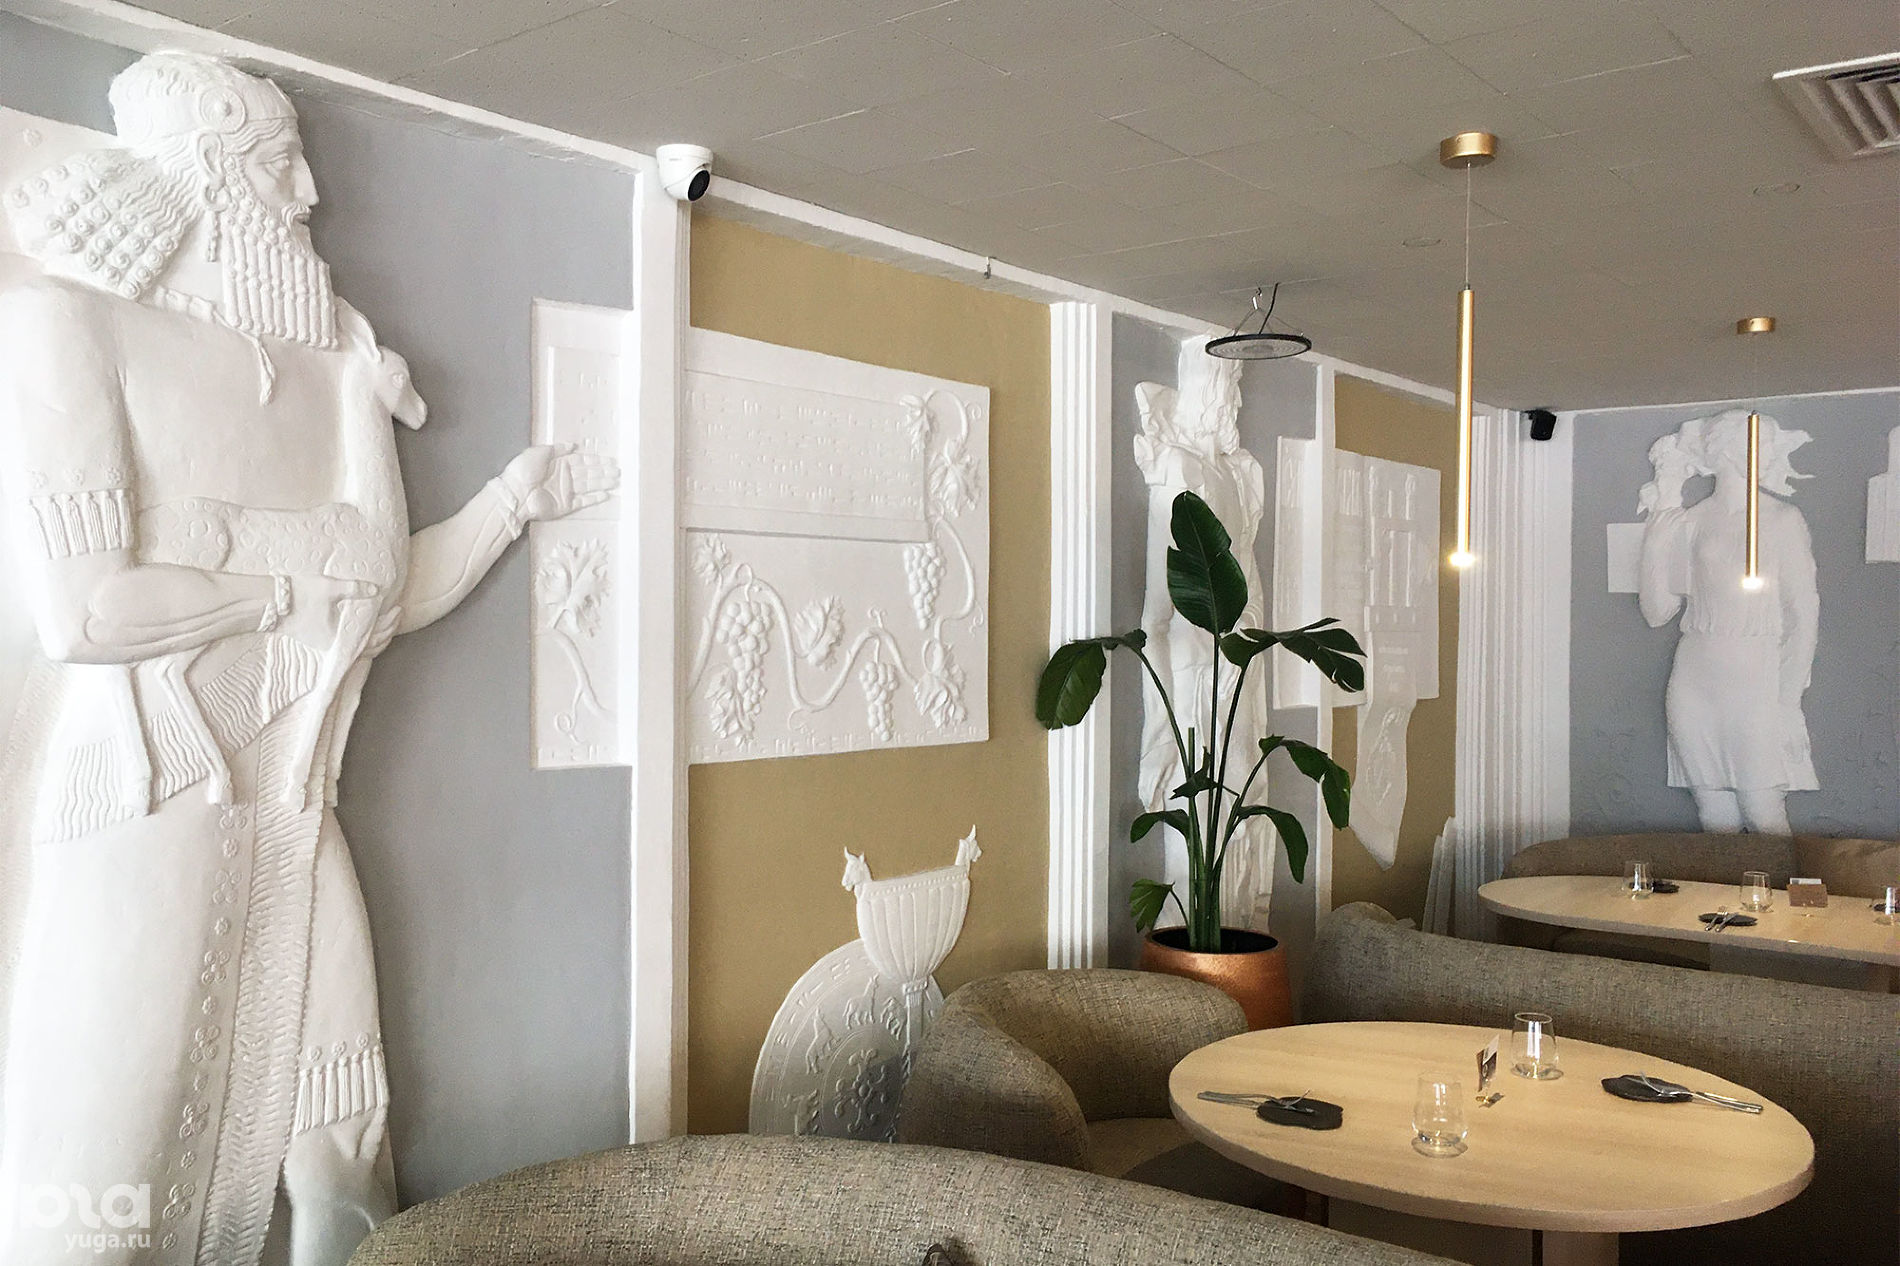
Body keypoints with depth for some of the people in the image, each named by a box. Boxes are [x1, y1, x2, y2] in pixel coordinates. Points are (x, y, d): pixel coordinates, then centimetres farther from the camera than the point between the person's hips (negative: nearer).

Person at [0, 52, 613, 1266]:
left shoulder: (336, 368, 10)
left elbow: (391, 597, 14)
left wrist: (518, 494, 16)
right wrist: (305, 577, -7)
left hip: (295, 834, 6)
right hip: (138, 818, -5)